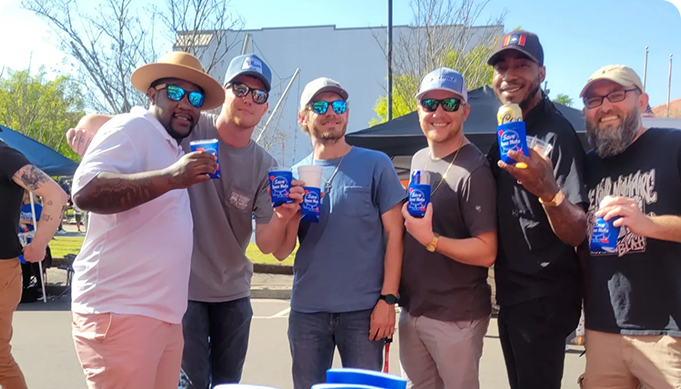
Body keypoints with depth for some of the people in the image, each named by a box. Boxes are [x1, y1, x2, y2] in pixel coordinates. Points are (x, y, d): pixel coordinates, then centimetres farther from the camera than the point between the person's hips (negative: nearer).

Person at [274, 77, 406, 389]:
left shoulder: (375, 165, -1)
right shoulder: (295, 175, 7)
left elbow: (394, 234, -4)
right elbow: (281, 252, 5)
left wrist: (388, 299, -10)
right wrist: (292, 213, -13)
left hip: (363, 310, -3)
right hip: (306, 311, 3)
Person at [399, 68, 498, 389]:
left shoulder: (473, 170, -17)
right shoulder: (418, 160, 8)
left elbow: (486, 252, -20)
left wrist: (430, 239, -28)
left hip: (456, 317, -7)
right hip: (412, 309, 8)